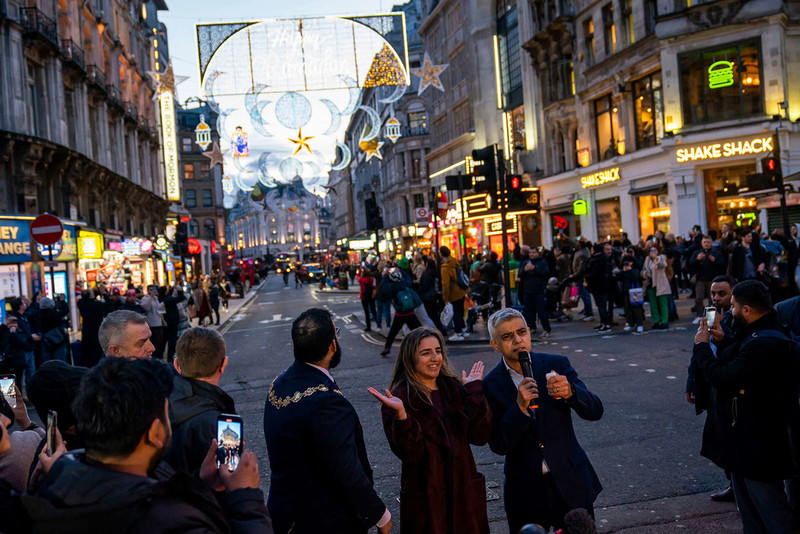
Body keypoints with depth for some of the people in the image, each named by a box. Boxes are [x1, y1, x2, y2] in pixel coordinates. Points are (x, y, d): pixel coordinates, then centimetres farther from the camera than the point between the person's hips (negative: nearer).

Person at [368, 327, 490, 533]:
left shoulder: (454, 388, 2)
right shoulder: (400, 399, -11)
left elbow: (480, 436, -6)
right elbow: (410, 454, -18)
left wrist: (474, 391, -8)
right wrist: (401, 415, -31)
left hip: (464, 491, 4)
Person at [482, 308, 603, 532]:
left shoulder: (556, 365, -4)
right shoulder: (490, 385, -8)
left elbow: (595, 411, -8)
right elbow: (498, 445, -13)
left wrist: (570, 392, -28)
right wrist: (520, 407, -27)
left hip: (571, 483, 1)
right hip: (525, 493, -1)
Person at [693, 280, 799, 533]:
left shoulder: (765, 343, -29)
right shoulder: (764, 333, 6)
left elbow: (721, 377, -29)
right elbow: (738, 367, 19)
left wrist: (702, 345, -14)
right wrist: (722, 341, 6)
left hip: (757, 444, -11)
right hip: (747, 437, 11)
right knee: (749, 510, 23)